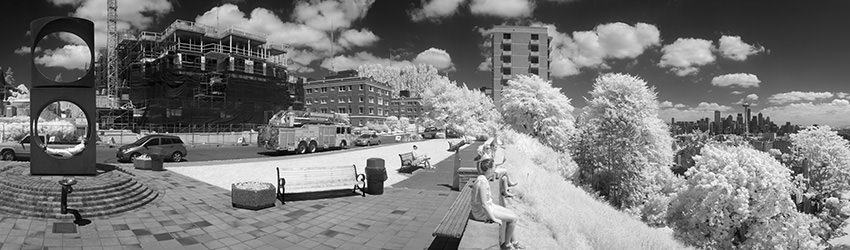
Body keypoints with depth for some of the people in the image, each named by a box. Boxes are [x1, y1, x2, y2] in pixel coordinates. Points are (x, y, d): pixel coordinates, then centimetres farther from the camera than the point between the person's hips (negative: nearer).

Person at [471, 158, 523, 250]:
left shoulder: (482, 177, -1)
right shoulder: (483, 182, -31)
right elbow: (483, 204, -28)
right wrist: (493, 218, -19)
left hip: (488, 206, 10)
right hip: (482, 212, -10)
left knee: (512, 214, 16)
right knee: (513, 218, -3)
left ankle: (513, 242, 29)